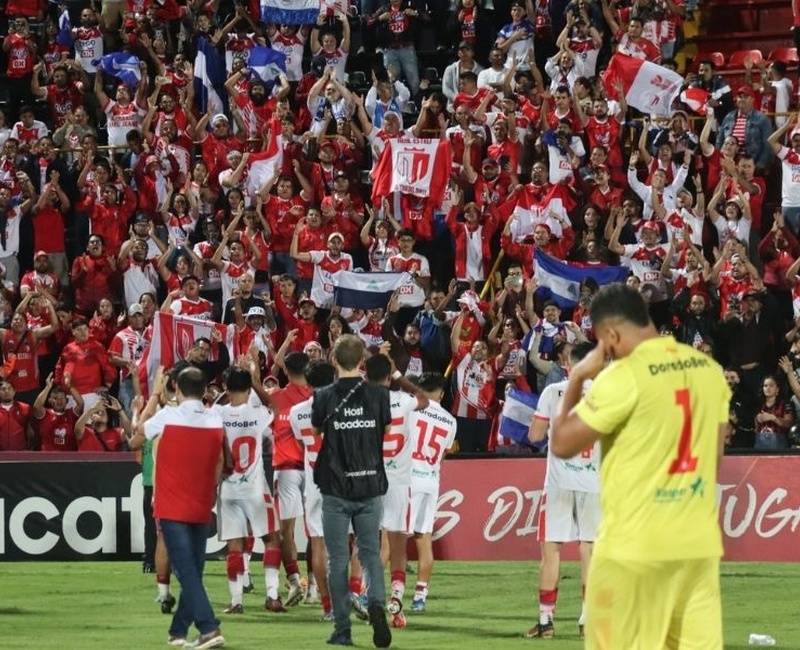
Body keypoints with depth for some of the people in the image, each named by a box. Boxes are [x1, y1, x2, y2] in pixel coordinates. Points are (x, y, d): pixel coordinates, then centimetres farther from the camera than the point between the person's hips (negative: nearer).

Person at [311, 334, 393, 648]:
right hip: (370, 486, 2)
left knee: (338, 560, 5)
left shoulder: (325, 397, -8)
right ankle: (376, 602, -18)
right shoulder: (378, 395, -3)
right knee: (371, 552, 10)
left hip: (336, 488, -1)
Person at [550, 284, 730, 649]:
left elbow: (562, 444, -9)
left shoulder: (624, 376, -15)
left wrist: (577, 378, 1)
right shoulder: (709, 369, 6)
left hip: (635, 547, -6)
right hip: (698, 544, 6)